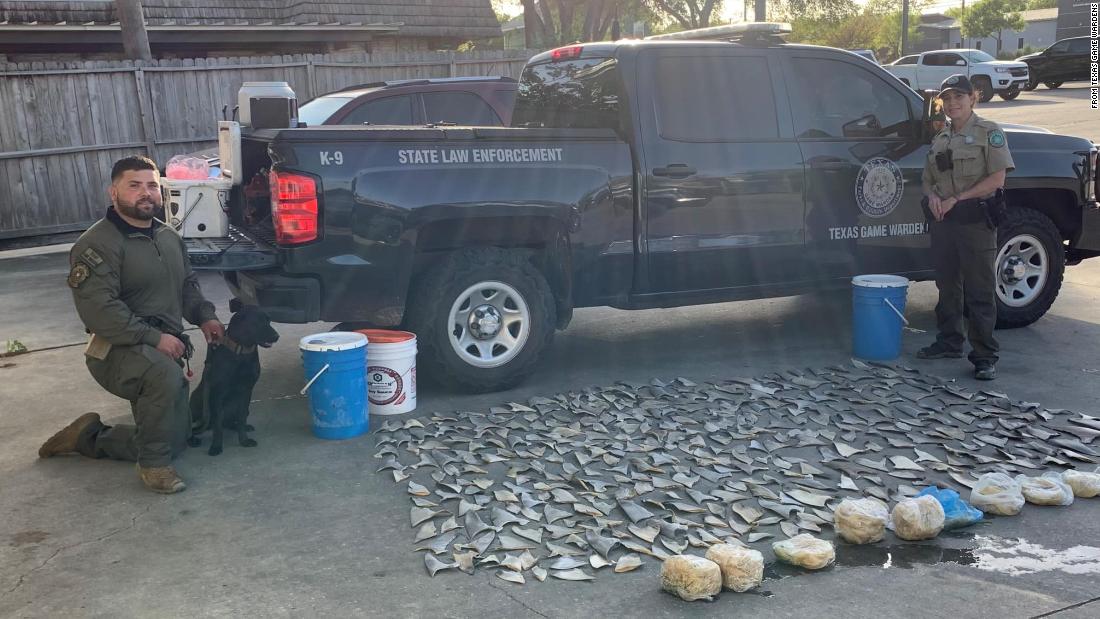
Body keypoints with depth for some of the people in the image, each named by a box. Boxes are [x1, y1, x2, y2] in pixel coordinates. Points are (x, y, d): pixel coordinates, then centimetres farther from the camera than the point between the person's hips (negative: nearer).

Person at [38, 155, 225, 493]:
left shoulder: (169, 237, 11)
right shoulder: (97, 244, -15)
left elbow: (188, 284, 22)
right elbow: (97, 308, -23)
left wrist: (205, 316, 2)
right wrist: (153, 338, -28)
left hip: (165, 351, 8)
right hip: (118, 351, -8)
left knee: (175, 440, 9)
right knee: (165, 374, -40)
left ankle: (89, 437, 25)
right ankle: (153, 464, -20)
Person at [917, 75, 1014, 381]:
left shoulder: (988, 132, -4)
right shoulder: (940, 138, 15)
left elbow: (996, 178, -11)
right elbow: (928, 178, 22)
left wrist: (956, 199, -14)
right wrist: (932, 196, -1)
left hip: (976, 219, -6)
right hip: (943, 219, 6)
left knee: (979, 290, -4)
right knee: (947, 285, 13)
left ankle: (985, 356, -1)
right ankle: (949, 342, 26)